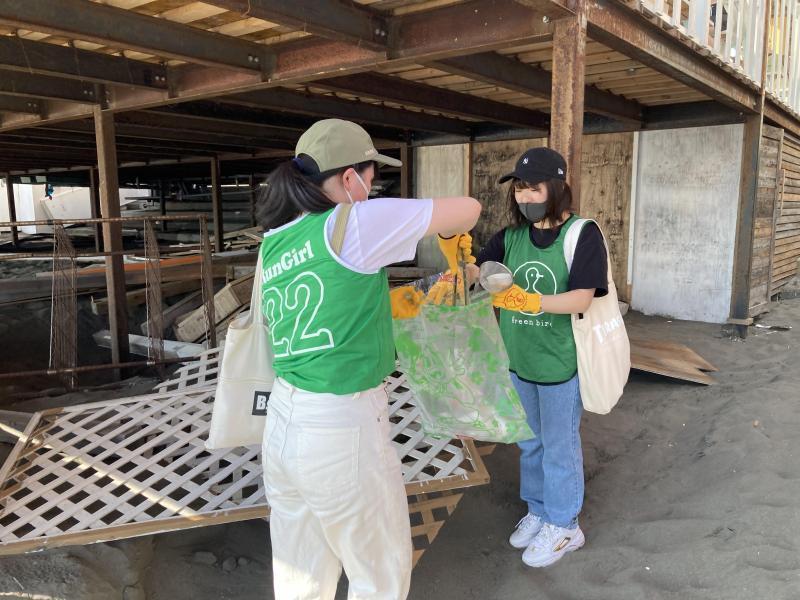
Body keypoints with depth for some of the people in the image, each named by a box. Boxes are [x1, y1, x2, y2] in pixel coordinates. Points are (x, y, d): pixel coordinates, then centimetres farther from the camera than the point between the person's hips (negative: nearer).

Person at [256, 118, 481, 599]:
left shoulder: (274, 245, 6)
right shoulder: (354, 223, -15)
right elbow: (468, 209, -8)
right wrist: (447, 238, 13)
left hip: (285, 425, 7)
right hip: (342, 432, -7)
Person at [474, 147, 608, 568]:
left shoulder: (582, 234, -13)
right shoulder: (512, 236, 3)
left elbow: (582, 299, -21)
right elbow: (476, 273, -7)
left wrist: (527, 301, -35)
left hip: (560, 361, -5)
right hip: (520, 359, 5)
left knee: (559, 447, 10)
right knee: (530, 443, 20)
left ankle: (563, 526, 31)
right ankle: (537, 510, 42)